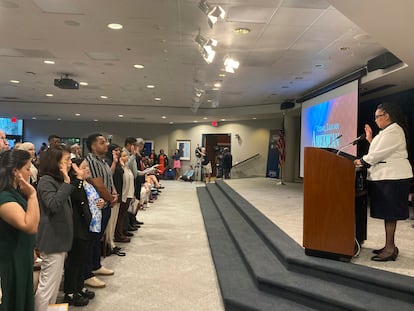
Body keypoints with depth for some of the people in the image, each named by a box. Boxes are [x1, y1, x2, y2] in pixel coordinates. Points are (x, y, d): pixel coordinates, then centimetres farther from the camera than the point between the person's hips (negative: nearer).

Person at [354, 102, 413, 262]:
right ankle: (390, 246, 18)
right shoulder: (387, 131, 19)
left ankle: (390, 249, -1)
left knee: (389, 213, -7)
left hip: (392, 177, -10)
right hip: (386, 176, 10)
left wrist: (362, 161, -5)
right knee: (388, 213, 11)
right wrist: (370, 139, 12)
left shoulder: (393, 130, -12)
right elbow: (379, 152, 18)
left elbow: (380, 153, -16)